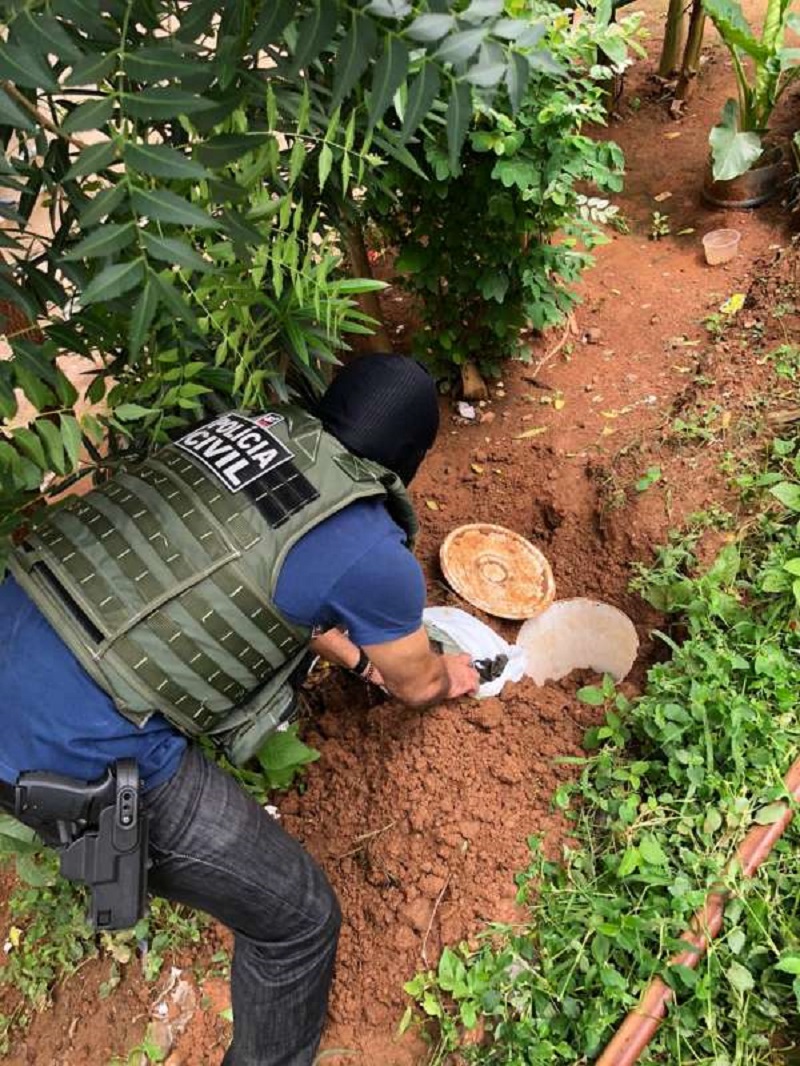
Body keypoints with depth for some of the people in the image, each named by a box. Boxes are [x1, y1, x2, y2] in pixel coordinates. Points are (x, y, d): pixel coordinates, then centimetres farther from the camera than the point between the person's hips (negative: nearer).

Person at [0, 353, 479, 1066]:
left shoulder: (248, 423, 7)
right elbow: (418, 686, 9)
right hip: (81, 752, -8)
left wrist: (357, 655, 38)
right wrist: (452, 678, 34)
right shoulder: (375, 557, -12)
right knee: (297, 917, 10)